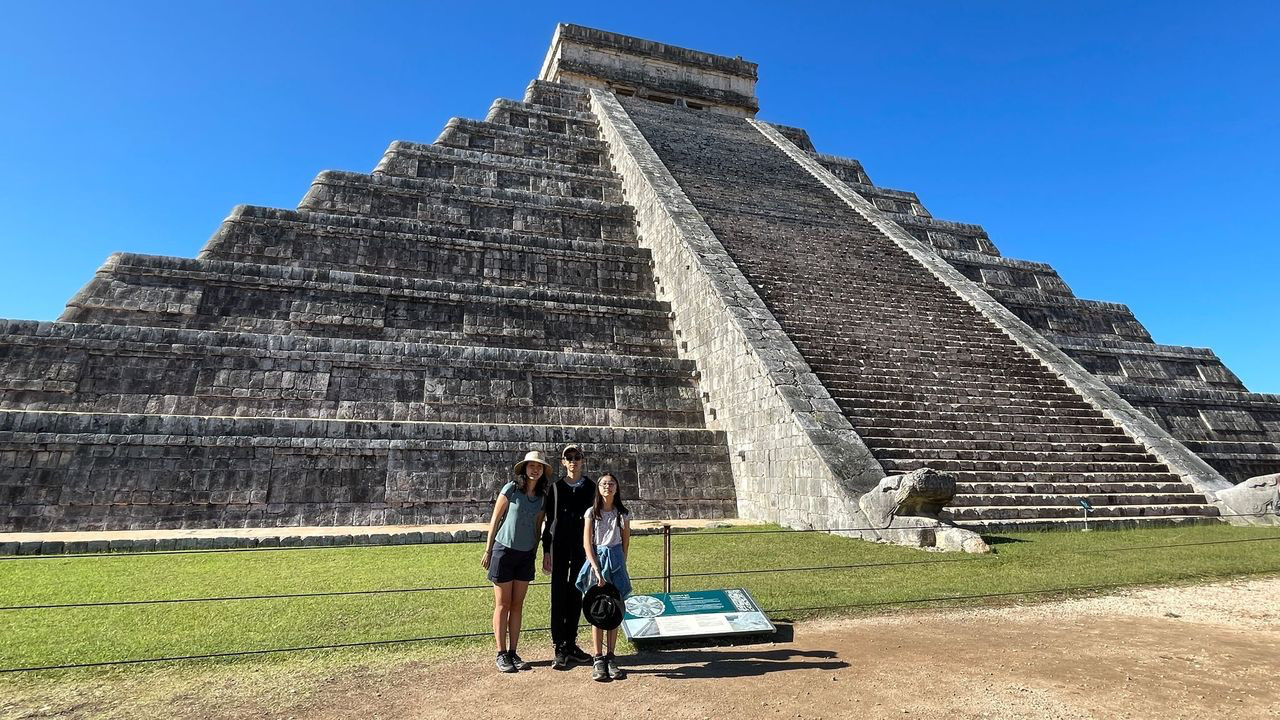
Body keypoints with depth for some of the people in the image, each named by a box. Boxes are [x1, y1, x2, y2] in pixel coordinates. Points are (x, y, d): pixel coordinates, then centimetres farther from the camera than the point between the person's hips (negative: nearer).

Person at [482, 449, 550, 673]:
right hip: (504, 550, -4)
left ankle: (513, 653, 18)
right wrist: (488, 549, -4)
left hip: (526, 554, 4)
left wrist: (536, 553, 12)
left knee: (518, 605, 9)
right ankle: (502, 655, 12)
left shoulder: (543, 497, 5)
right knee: (502, 604, 3)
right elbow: (495, 519, -5)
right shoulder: (511, 489, -9)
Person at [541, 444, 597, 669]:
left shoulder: (590, 487, 5)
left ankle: (571, 644, 21)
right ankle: (559, 648, 6)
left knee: (576, 595, 9)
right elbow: (549, 519, 4)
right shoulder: (556, 487, 3)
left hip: (581, 547, 1)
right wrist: (546, 551, 0)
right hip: (559, 546, -1)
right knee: (559, 595, 0)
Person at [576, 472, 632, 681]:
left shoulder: (622, 513, 4)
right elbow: (587, 543, -5)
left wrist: (620, 565, 7)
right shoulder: (592, 512, -1)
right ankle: (598, 659, 8)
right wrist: (597, 570, -12)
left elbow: (626, 541, 11)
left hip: (616, 560, 2)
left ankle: (610, 658, 13)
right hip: (596, 561, -1)